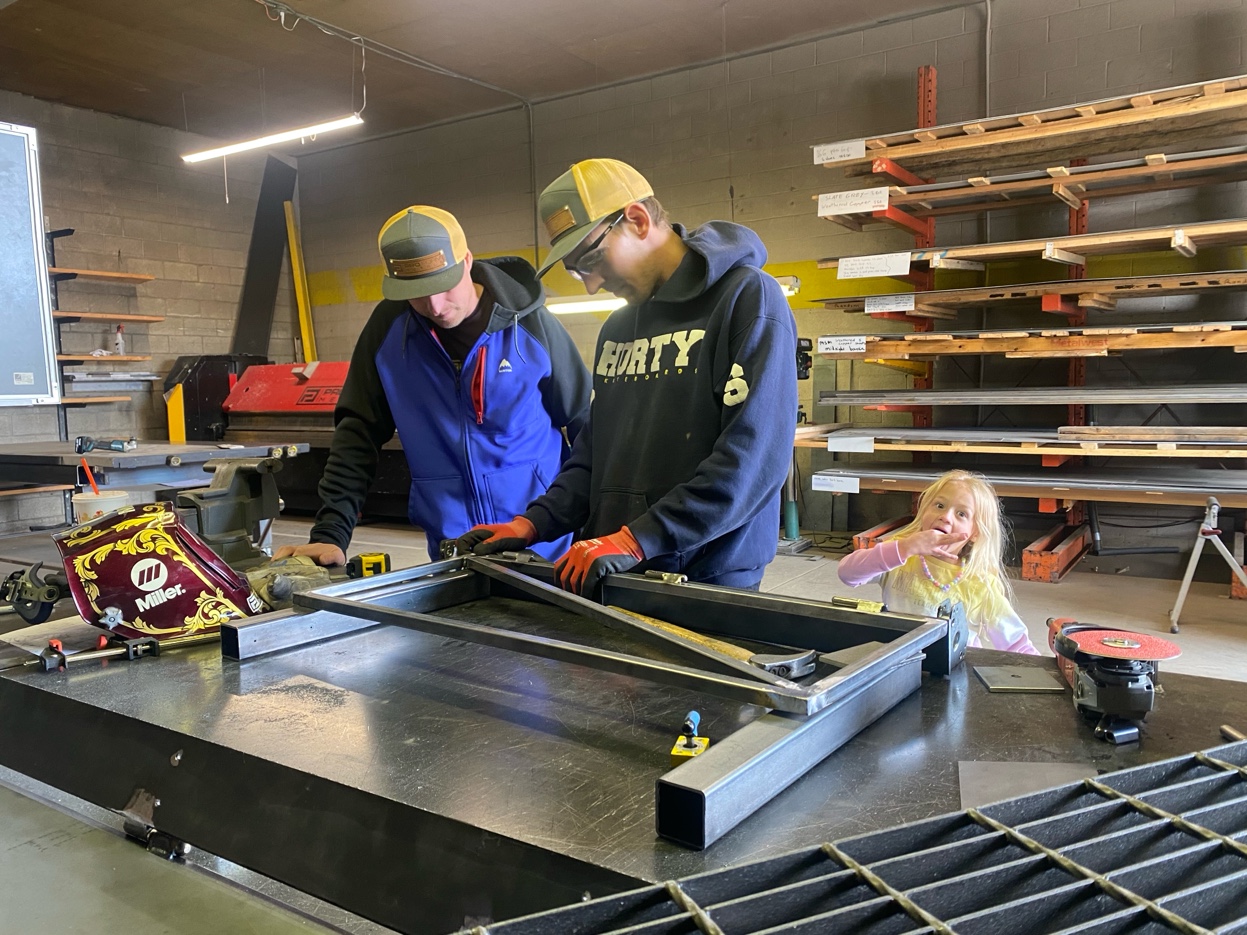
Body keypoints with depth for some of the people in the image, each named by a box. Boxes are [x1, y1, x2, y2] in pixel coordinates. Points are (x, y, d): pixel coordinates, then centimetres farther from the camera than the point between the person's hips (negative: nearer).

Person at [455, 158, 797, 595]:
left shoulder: (748, 298, -10)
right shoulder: (616, 328, 14)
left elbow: (753, 456, -21)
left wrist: (637, 540, -23)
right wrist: (533, 523, 4)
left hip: (709, 585, -6)